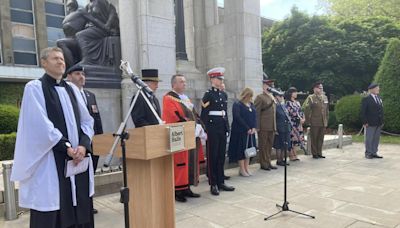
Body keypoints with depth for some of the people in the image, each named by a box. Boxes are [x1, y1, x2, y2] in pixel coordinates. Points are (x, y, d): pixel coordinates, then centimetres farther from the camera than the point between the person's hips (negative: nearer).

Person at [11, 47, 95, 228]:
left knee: (80, 212, 9)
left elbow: (87, 121, 8)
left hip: (78, 158, 5)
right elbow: (41, 126, -13)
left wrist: (83, 145, -8)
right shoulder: (34, 88, -2)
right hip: (50, 163, -5)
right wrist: (66, 147, -15)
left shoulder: (72, 89, 14)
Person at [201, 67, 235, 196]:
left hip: (222, 129, 7)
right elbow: (204, 114, -12)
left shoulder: (222, 95, 14)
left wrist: (227, 128, 14)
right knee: (212, 157, 1)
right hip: (212, 129, -7)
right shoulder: (208, 95, -8)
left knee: (221, 156, 12)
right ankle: (213, 184, 10)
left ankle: (221, 182, 21)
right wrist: (206, 131, -16)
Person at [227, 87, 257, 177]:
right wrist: (247, 128, -17)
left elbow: (254, 117, 10)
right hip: (240, 131, -7)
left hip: (251, 131, 7)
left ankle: (246, 168, 17)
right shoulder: (237, 105, -7)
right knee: (241, 149, -2)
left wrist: (253, 128, -6)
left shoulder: (252, 105, 14)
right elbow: (238, 118, -16)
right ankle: (242, 169, 6)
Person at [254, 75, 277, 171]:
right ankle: (263, 164, 11)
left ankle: (268, 163, 23)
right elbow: (256, 113, -13)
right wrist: (257, 127, -18)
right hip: (263, 127, -8)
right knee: (263, 146, 2)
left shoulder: (272, 98, 17)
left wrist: (275, 126, 16)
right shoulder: (260, 97, -8)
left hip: (272, 127, 8)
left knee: (269, 145, 13)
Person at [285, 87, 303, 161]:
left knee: (295, 140, 8)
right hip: (292, 123, -7)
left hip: (298, 123, 7)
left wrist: (303, 118, -3)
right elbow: (293, 112, -14)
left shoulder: (297, 102, 17)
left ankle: (294, 155, 14)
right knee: (292, 139, -5)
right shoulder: (288, 103, -7)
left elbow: (300, 111, 13)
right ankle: (292, 156, 2)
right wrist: (300, 119, -12)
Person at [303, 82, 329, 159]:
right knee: (314, 138, 2)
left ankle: (319, 153, 20)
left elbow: (327, 109, 18)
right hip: (314, 123, -5)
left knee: (321, 138, 10)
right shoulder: (311, 98, -6)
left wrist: (327, 119, 13)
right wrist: (308, 120, -10)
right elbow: (306, 109, -10)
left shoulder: (325, 97, 13)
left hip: (323, 123, 6)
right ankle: (314, 154, 12)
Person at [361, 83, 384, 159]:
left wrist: (382, 121, 11)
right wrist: (365, 122, -15)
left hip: (378, 123, 7)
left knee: (376, 138, 10)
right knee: (369, 139, -1)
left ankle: (374, 153, 18)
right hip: (370, 123, -7)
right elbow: (363, 112, -9)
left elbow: (381, 110, 17)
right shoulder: (366, 99, -7)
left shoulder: (379, 98, 15)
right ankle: (368, 153, 8)